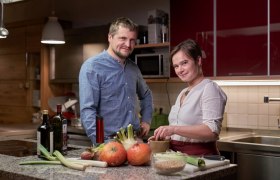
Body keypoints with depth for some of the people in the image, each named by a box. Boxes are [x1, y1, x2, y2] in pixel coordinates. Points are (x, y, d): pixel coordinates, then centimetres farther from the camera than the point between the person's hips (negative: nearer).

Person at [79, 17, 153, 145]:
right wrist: (103, 144, -23)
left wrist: (146, 120, 17)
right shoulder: (92, 67, -6)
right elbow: (87, 111, -14)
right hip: (109, 142, -5)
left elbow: (146, 95, 31)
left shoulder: (133, 68, 13)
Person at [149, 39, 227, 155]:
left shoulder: (209, 88, -6)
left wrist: (174, 129, -25)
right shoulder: (183, 93, 19)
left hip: (200, 155, -7)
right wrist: (164, 137, 5)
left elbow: (212, 130, -17)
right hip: (177, 154, 7)